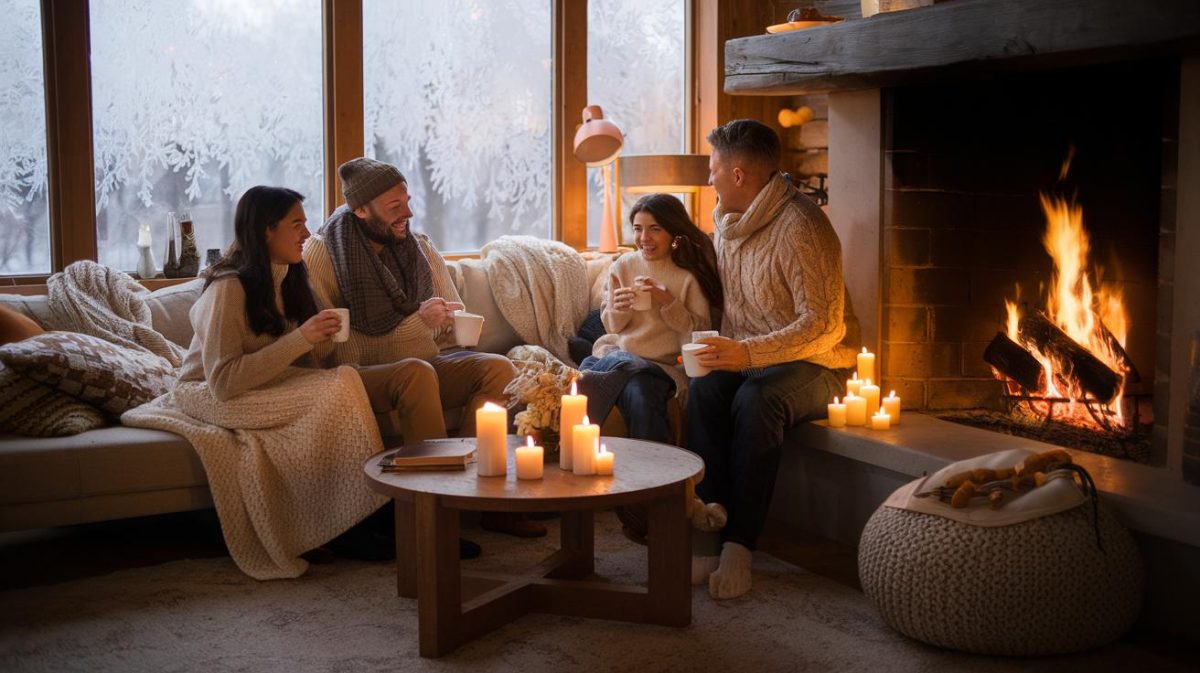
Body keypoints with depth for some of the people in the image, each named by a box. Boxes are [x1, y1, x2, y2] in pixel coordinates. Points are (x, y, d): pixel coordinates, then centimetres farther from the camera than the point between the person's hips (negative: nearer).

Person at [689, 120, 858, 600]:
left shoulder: (800, 227, -18)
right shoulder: (729, 223, 10)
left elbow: (824, 326, -22)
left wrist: (748, 353, -30)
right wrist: (718, 352, 4)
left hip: (814, 365, -6)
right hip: (748, 360, 7)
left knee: (757, 399, -36)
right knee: (704, 391, -25)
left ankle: (739, 547, -31)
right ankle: (710, 536, -28)